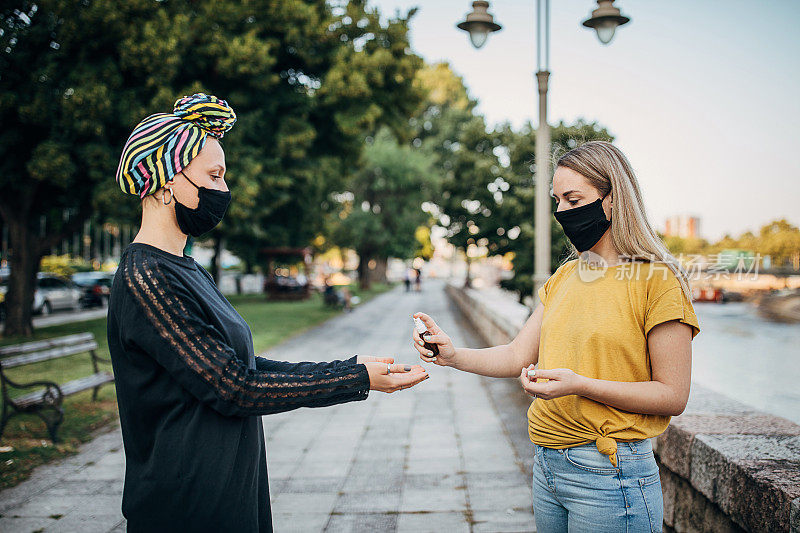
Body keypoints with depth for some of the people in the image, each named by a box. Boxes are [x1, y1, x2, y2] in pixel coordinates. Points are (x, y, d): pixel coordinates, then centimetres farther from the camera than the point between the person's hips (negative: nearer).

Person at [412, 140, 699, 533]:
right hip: (547, 466, 7)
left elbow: (672, 396, -13)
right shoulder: (564, 277, 11)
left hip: (609, 474, -6)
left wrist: (579, 384, -23)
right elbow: (519, 356, 7)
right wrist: (454, 356, -10)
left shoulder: (657, 280, -11)